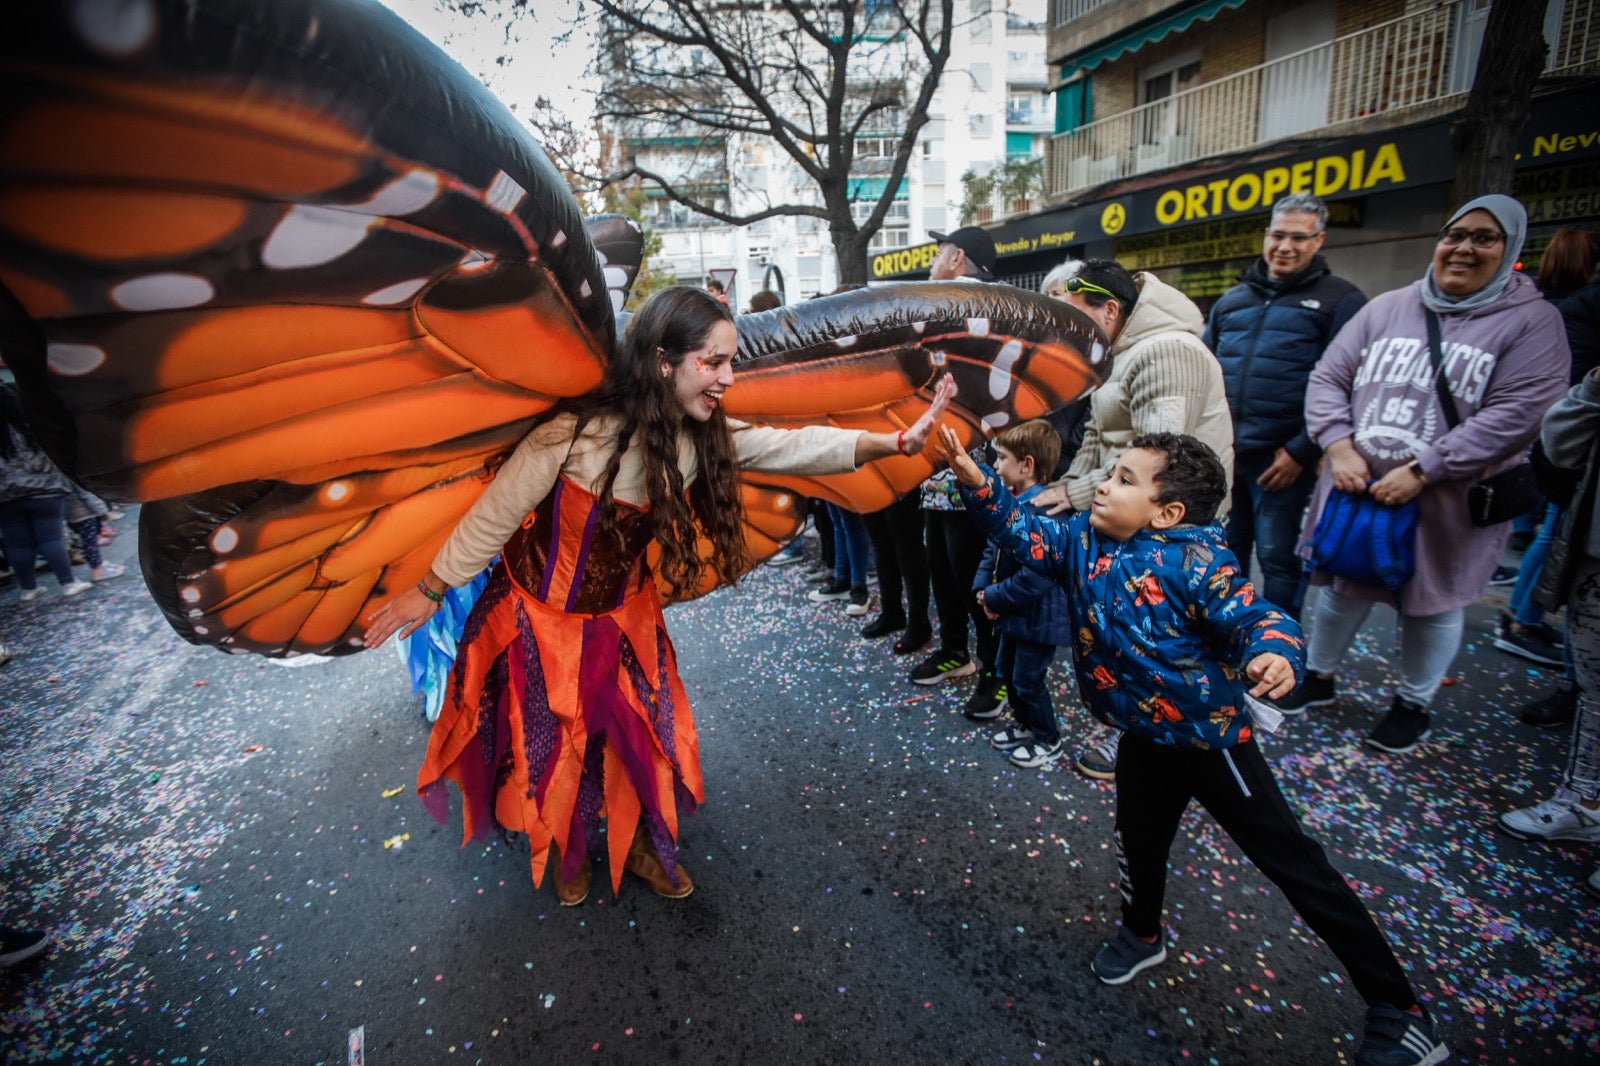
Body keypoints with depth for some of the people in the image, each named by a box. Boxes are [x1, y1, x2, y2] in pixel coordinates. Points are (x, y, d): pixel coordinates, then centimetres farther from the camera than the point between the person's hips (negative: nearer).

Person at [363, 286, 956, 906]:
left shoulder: (706, 437, -15)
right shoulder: (572, 437, -30)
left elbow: (796, 446, -16)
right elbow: (492, 519, -19)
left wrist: (900, 441, -25)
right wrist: (430, 591, -9)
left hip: (622, 617, 4)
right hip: (540, 617, -4)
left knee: (643, 735, 13)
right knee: (552, 748, 14)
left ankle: (638, 845, 42)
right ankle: (567, 853, 45)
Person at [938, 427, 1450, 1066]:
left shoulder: (1195, 561, -25)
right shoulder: (1084, 540, -7)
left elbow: (1256, 619, -28)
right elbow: (1024, 533, -4)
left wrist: (1275, 655, -50)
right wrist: (975, 479, -17)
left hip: (1211, 735, -6)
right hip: (1144, 736, 6)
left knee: (1294, 866, 6)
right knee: (1139, 841, 25)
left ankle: (1399, 1013, 25)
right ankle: (1142, 933, 55)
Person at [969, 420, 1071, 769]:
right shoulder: (1009, 500, 1)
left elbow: (1035, 578, -32)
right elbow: (992, 548, 10)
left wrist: (994, 597, -20)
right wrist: (982, 588, -3)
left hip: (1038, 615, -9)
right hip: (1014, 611, 9)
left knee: (1028, 679, 6)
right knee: (1006, 669, 22)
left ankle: (1047, 740, 29)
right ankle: (1025, 724, 44)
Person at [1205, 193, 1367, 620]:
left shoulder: (1340, 300, -1)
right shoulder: (1232, 300, 15)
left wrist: (1301, 452, -15)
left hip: (1283, 460, -5)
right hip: (1224, 456, 5)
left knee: (1278, 559, 4)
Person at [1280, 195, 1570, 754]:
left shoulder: (1531, 321, -4)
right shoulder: (1386, 308, 6)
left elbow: (1515, 415, -15)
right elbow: (1328, 379, 4)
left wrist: (1422, 471, -22)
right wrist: (1339, 446, -12)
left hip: (1447, 504, -3)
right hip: (1357, 490, 3)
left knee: (1432, 603, 12)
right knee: (1342, 590, 15)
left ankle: (1413, 705, 32)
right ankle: (1318, 678, 36)